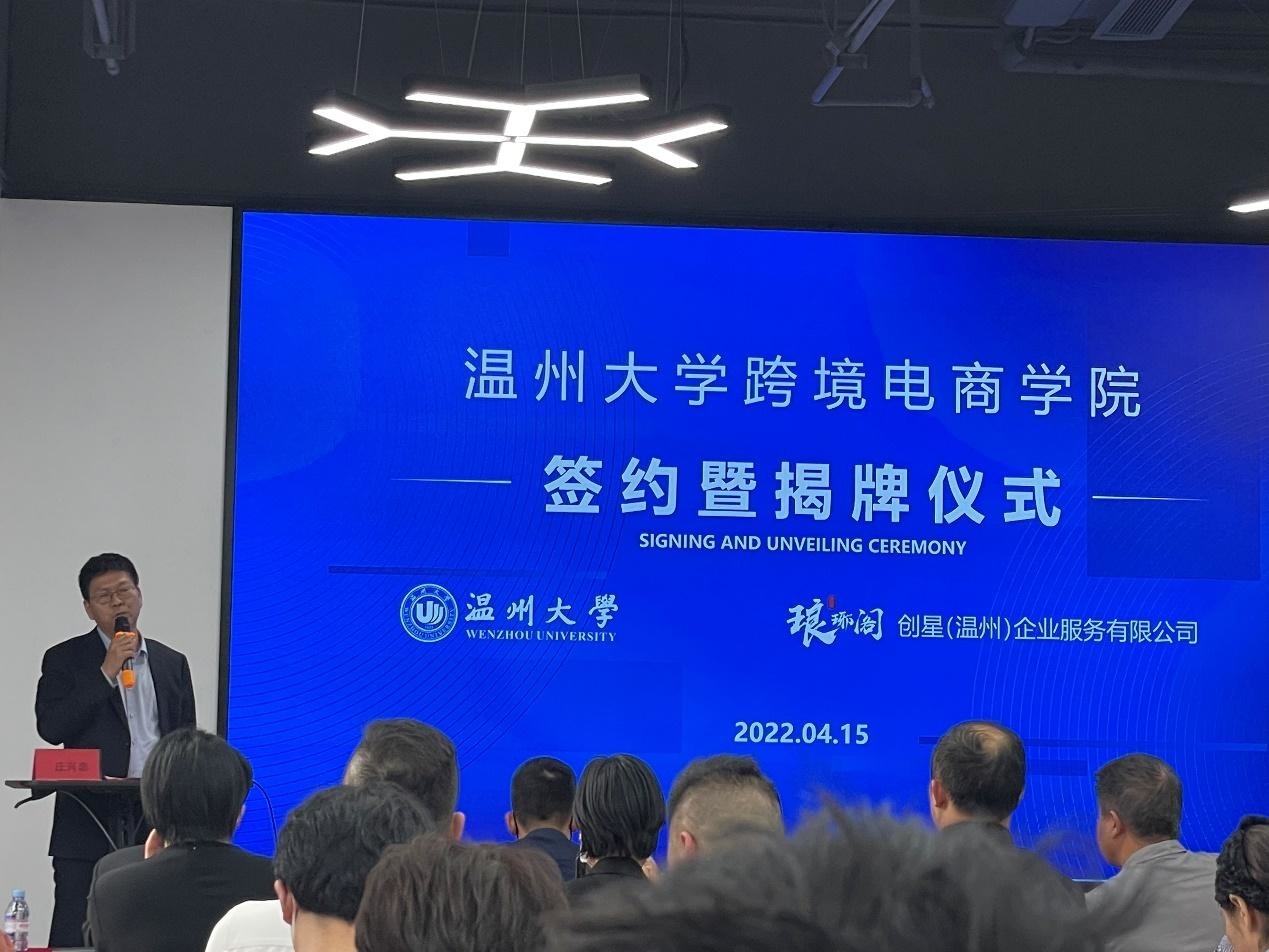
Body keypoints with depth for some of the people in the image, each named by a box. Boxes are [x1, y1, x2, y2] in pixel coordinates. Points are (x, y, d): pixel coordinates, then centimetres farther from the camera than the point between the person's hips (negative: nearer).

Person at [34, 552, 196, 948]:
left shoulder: (172, 663, 14)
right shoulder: (64, 660, 4)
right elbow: (50, 727, -10)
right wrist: (106, 673, -12)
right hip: (88, 824, -3)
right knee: (74, 938, -4)